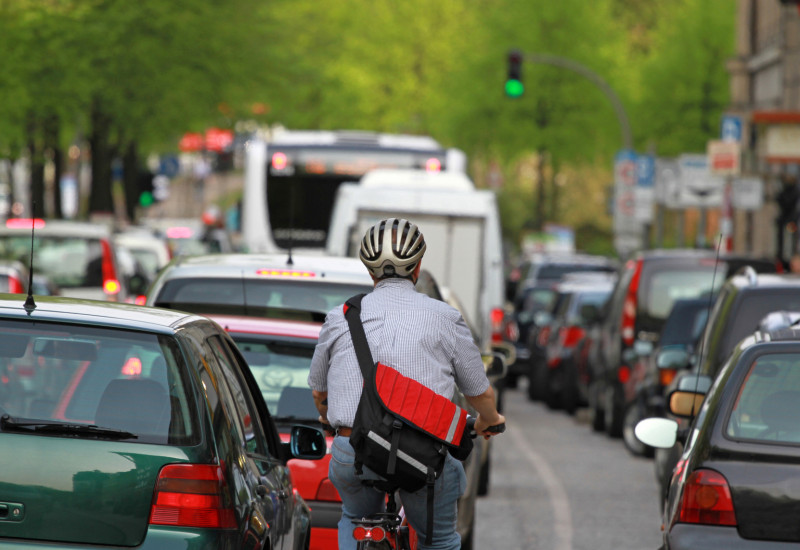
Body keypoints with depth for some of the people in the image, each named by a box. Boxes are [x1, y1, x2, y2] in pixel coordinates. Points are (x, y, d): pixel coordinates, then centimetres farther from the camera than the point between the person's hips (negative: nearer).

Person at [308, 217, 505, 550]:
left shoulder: (340, 318, 12)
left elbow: (318, 391, 26)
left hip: (352, 457, 2)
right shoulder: (445, 319, 8)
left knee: (354, 521, 32)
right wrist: (489, 422, 41)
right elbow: (481, 395, 17)